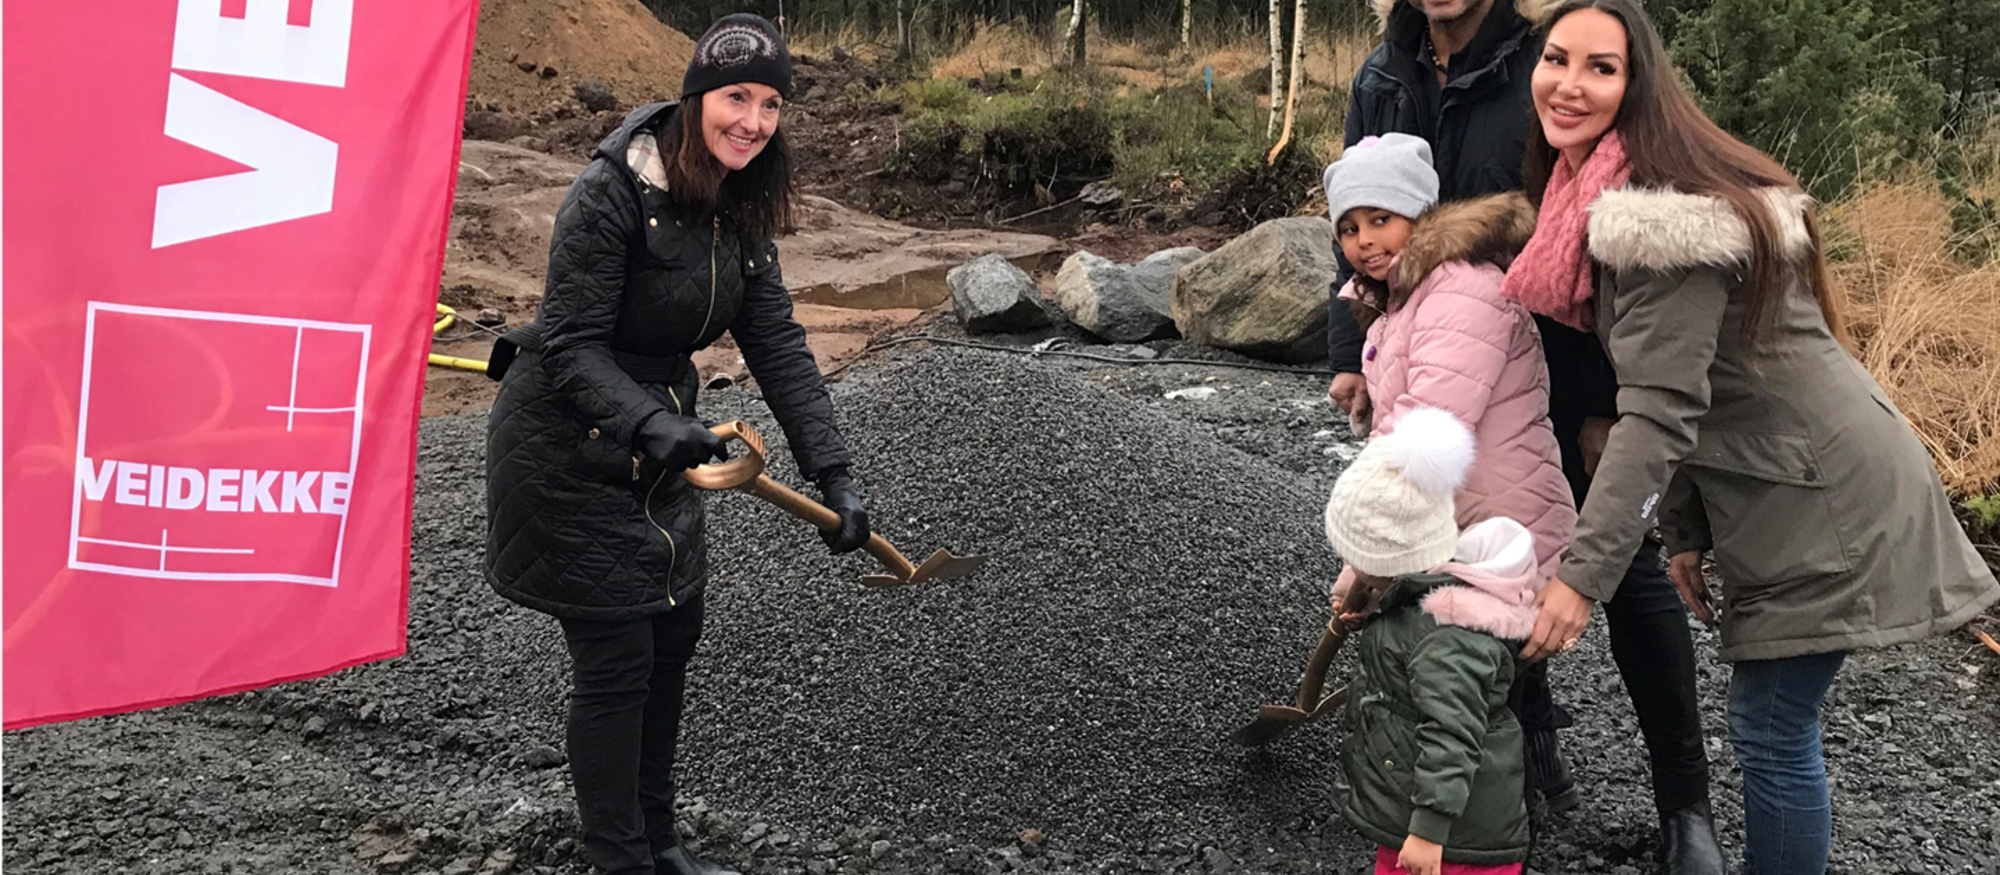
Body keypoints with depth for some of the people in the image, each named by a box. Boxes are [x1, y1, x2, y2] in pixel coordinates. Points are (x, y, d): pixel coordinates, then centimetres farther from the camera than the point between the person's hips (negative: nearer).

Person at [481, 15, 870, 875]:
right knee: (616, 659, -2)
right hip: (565, 452, -8)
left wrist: (833, 473, -11)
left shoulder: (742, 209, -1)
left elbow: (777, 343, -4)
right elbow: (570, 346, -25)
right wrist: (649, 423, -40)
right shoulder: (612, 191, -23)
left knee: (673, 638, 16)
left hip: (656, 445, 8)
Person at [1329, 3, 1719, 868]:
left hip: (1569, 378, -5)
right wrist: (1353, 355, 3)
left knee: (1629, 572, 2)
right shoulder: (1384, 81, 1)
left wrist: (1610, 399, -19)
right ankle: (1533, 732, 39)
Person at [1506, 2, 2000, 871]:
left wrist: (1582, 572, -30)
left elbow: (1661, 406, -28)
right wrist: (1685, 531, 10)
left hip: (1825, 503, -9)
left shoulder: (1659, 210, -23)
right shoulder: (1592, 198, 7)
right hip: (1777, 496, 9)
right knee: (1773, 721, 15)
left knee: (1770, 728, -3)